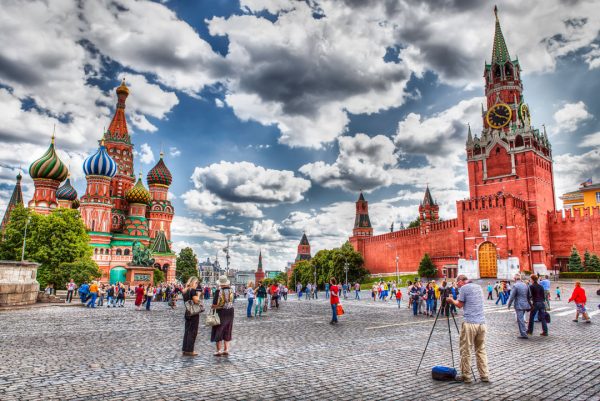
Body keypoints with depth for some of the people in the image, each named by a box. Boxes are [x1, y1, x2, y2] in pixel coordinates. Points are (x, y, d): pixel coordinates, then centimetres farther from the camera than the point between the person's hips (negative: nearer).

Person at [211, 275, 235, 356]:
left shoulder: (218, 291, -15)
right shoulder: (231, 291, -3)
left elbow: (215, 304, -15)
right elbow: (232, 301, 6)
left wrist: (213, 308, 4)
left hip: (221, 313, -4)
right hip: (230, 312, 4)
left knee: (218, 332, 7)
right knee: (227, 332, 15)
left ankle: (219, 351, 8)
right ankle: (226, 349, 17)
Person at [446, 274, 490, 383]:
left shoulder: (463, 288, -5)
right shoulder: (478, 287, 15)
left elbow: (460, 304, -2)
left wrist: (451, 300, 16)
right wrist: (454, 300, 25)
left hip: (469, 323, -7)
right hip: (481, 322, 7)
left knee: (465, 351, 3)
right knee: (481, 350, 15)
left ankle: (466, 376, 8)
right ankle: (485, 375, 15)